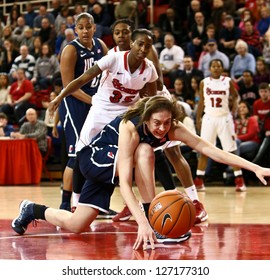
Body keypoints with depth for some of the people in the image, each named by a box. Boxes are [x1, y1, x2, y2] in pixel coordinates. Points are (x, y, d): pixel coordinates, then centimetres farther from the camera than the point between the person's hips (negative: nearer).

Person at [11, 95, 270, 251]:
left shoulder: (173, 129, -19)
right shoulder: (130, 127, -35)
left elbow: (208, 148, -26)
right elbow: (124, 182, -43)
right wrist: (142, 221, -56)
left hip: (109, 167, 6)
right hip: (94, 156, -6)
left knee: (75, 226, 3)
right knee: (144, 151, -34)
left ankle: (32, 210, 30)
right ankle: (153, 225, -32)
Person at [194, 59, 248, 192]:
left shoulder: (228, 81, -1)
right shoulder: (204, 83, 2)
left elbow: (235, 95, 12)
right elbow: (201, 102, 9)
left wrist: (235, 103, -7)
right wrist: (198, 119, 5)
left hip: (224, 118, -1)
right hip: (209, 118, 1)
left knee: (232, 150, -1)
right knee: (204, 150, 1)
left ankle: (239, 181, 3)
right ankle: (199, 181, 6)